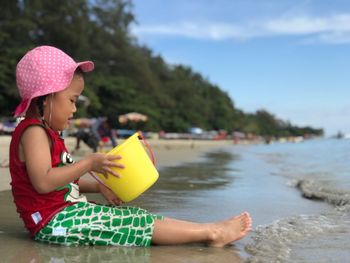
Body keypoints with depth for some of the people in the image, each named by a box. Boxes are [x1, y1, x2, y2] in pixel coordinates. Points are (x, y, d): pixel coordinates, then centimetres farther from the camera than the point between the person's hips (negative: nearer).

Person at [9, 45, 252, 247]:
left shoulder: (47, 134, 17)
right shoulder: (33, 132, -16)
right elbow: (43, 182, -29)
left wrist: (99, 187, 9)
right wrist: (89, 163, -22)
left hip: (66, 213, 10)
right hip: (54, 221, -10)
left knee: (135, 217, 0)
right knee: (136, 224, -12)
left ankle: (209, 230, -4)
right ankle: (211, 233, -9)